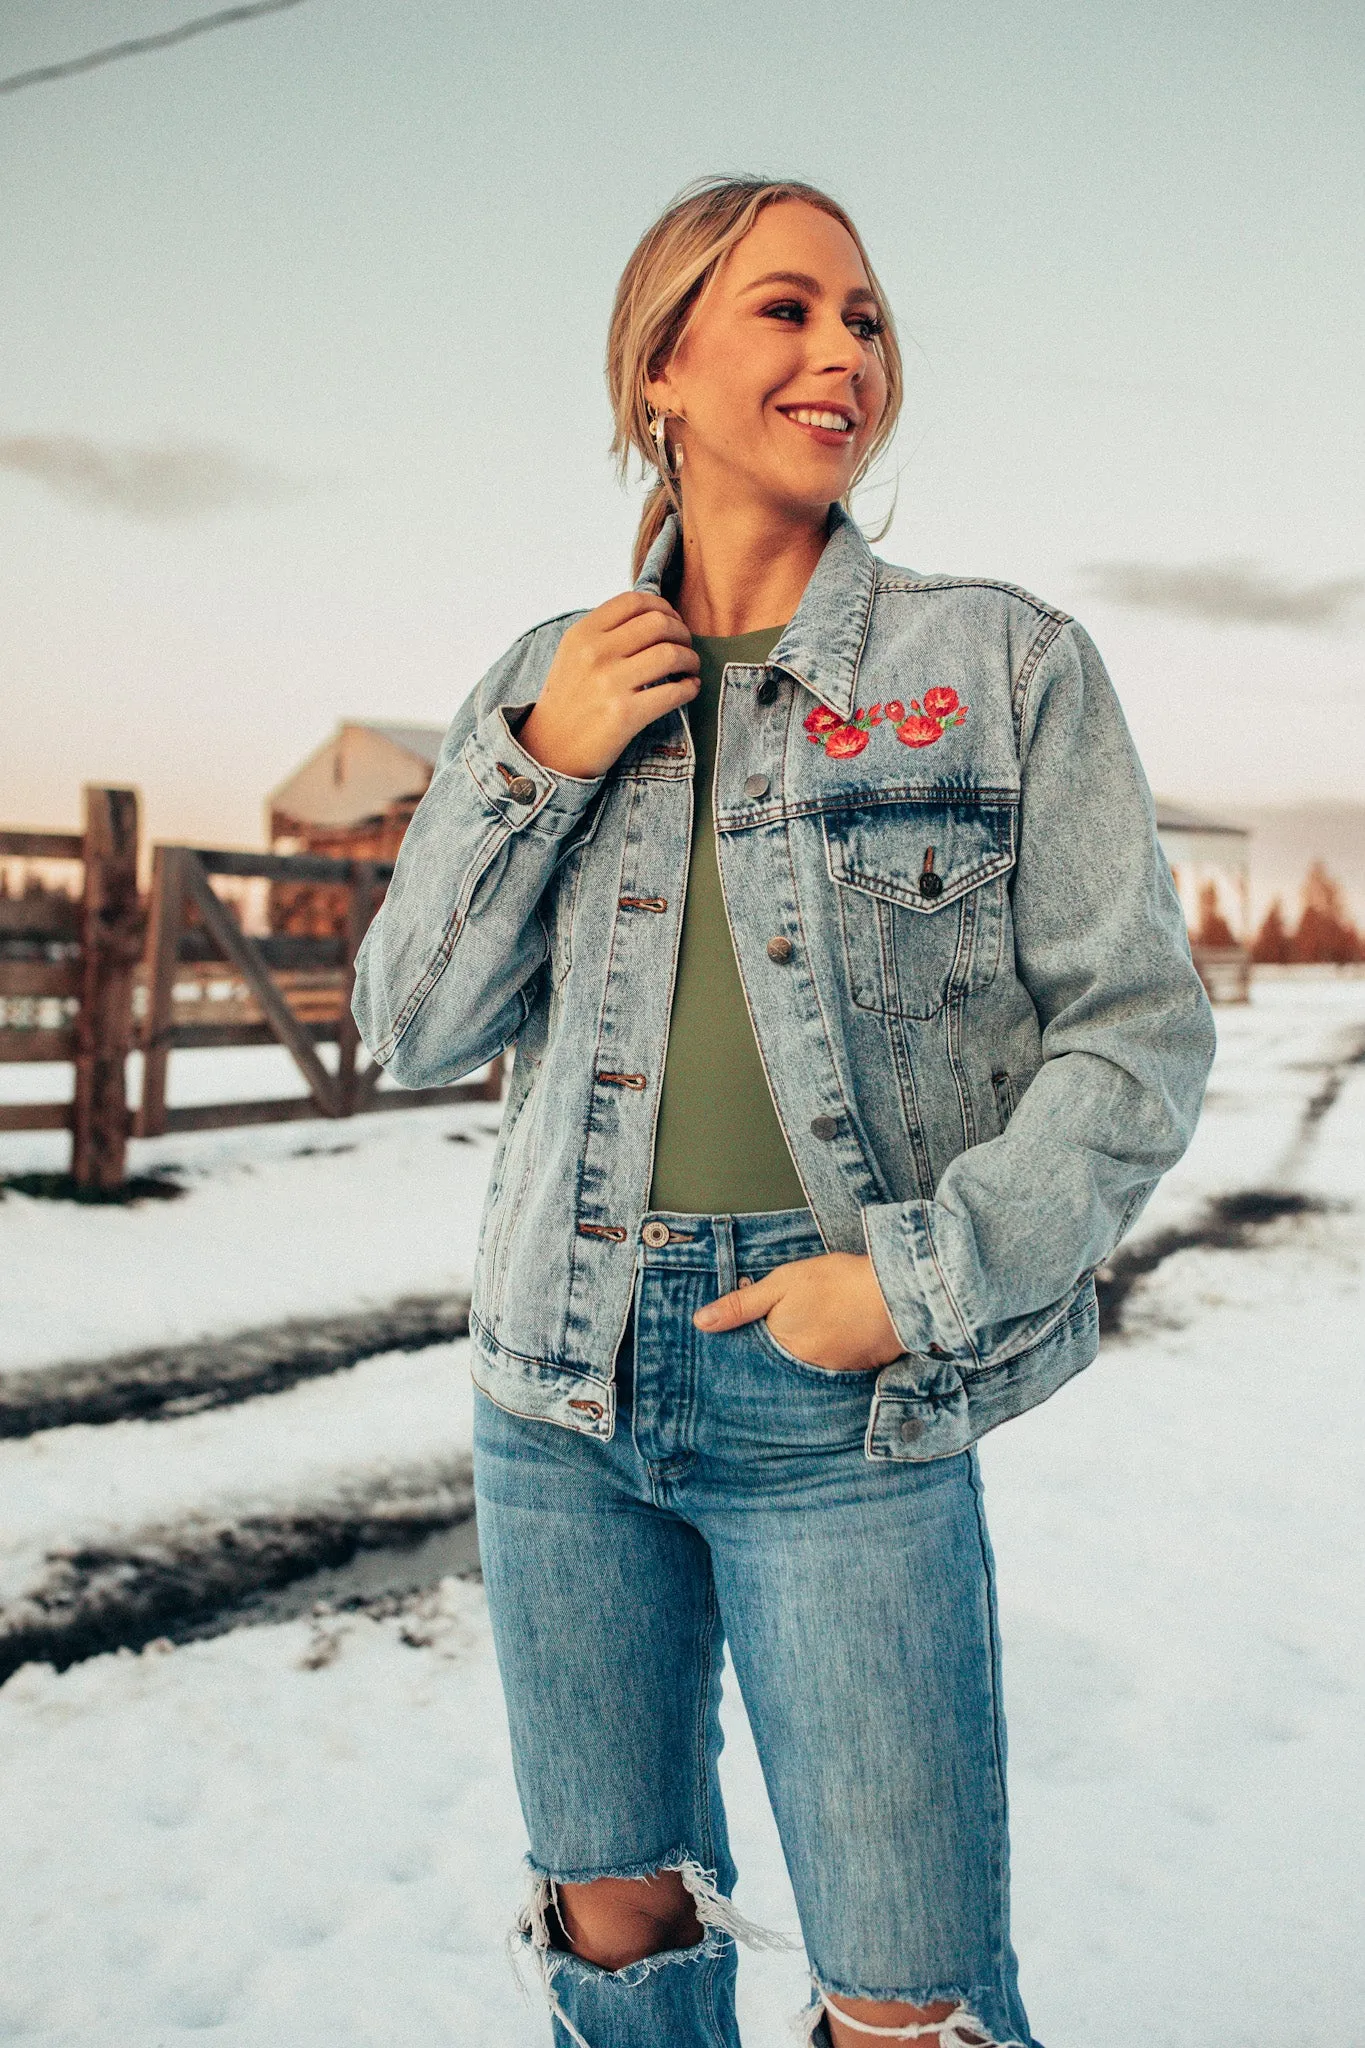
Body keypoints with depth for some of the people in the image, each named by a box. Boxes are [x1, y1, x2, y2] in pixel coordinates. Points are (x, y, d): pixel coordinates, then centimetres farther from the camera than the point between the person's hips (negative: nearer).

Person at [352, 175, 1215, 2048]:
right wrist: (536, 763, -7)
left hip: (844, 1404, -3)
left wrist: (928, 1274, -14)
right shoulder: (548, 679, 7)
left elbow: (1142, 1029, -3)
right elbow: (413, 1031, 5)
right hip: (564, 1392, 4)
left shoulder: (1006, 664, -2)